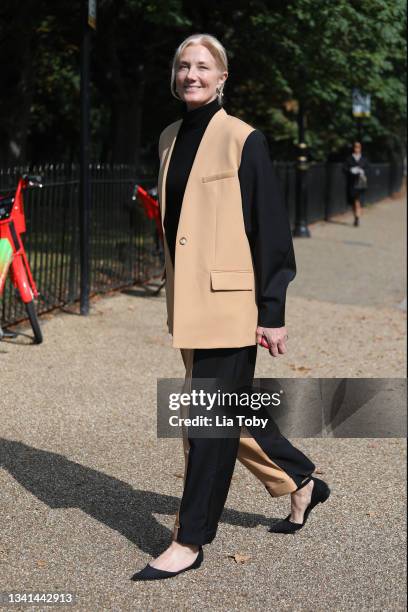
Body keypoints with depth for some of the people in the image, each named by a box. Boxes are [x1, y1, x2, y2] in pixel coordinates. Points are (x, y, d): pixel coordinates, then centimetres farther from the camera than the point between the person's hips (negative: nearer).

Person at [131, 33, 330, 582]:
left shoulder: (244, 140, -9)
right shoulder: (170, 139, 13)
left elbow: (271, 230, -10)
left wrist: (273, 312, -13)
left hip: (229, 300, -8)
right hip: (187, 300, 8)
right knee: (227, 411, 15)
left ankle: (191, 541, 9)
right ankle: (302, 481, 35)